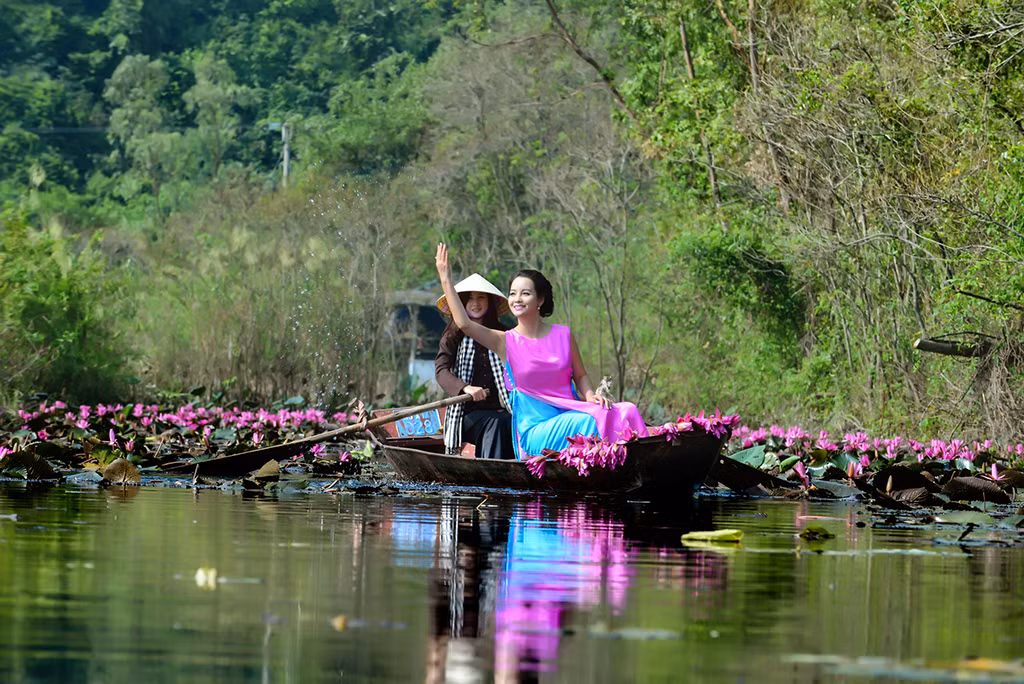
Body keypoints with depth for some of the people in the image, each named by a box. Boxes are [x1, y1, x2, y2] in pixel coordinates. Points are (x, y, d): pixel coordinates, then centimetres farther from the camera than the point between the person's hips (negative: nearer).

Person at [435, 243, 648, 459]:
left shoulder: (563, 335, 9)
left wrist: (591, 396, -5)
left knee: (624, 412, -23)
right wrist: (446, 279, -9)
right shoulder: (506, 342, 2)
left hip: (570, 415, 3)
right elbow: (464, 323, -9)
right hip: (535, 429, -3)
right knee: (586, 423, -33)